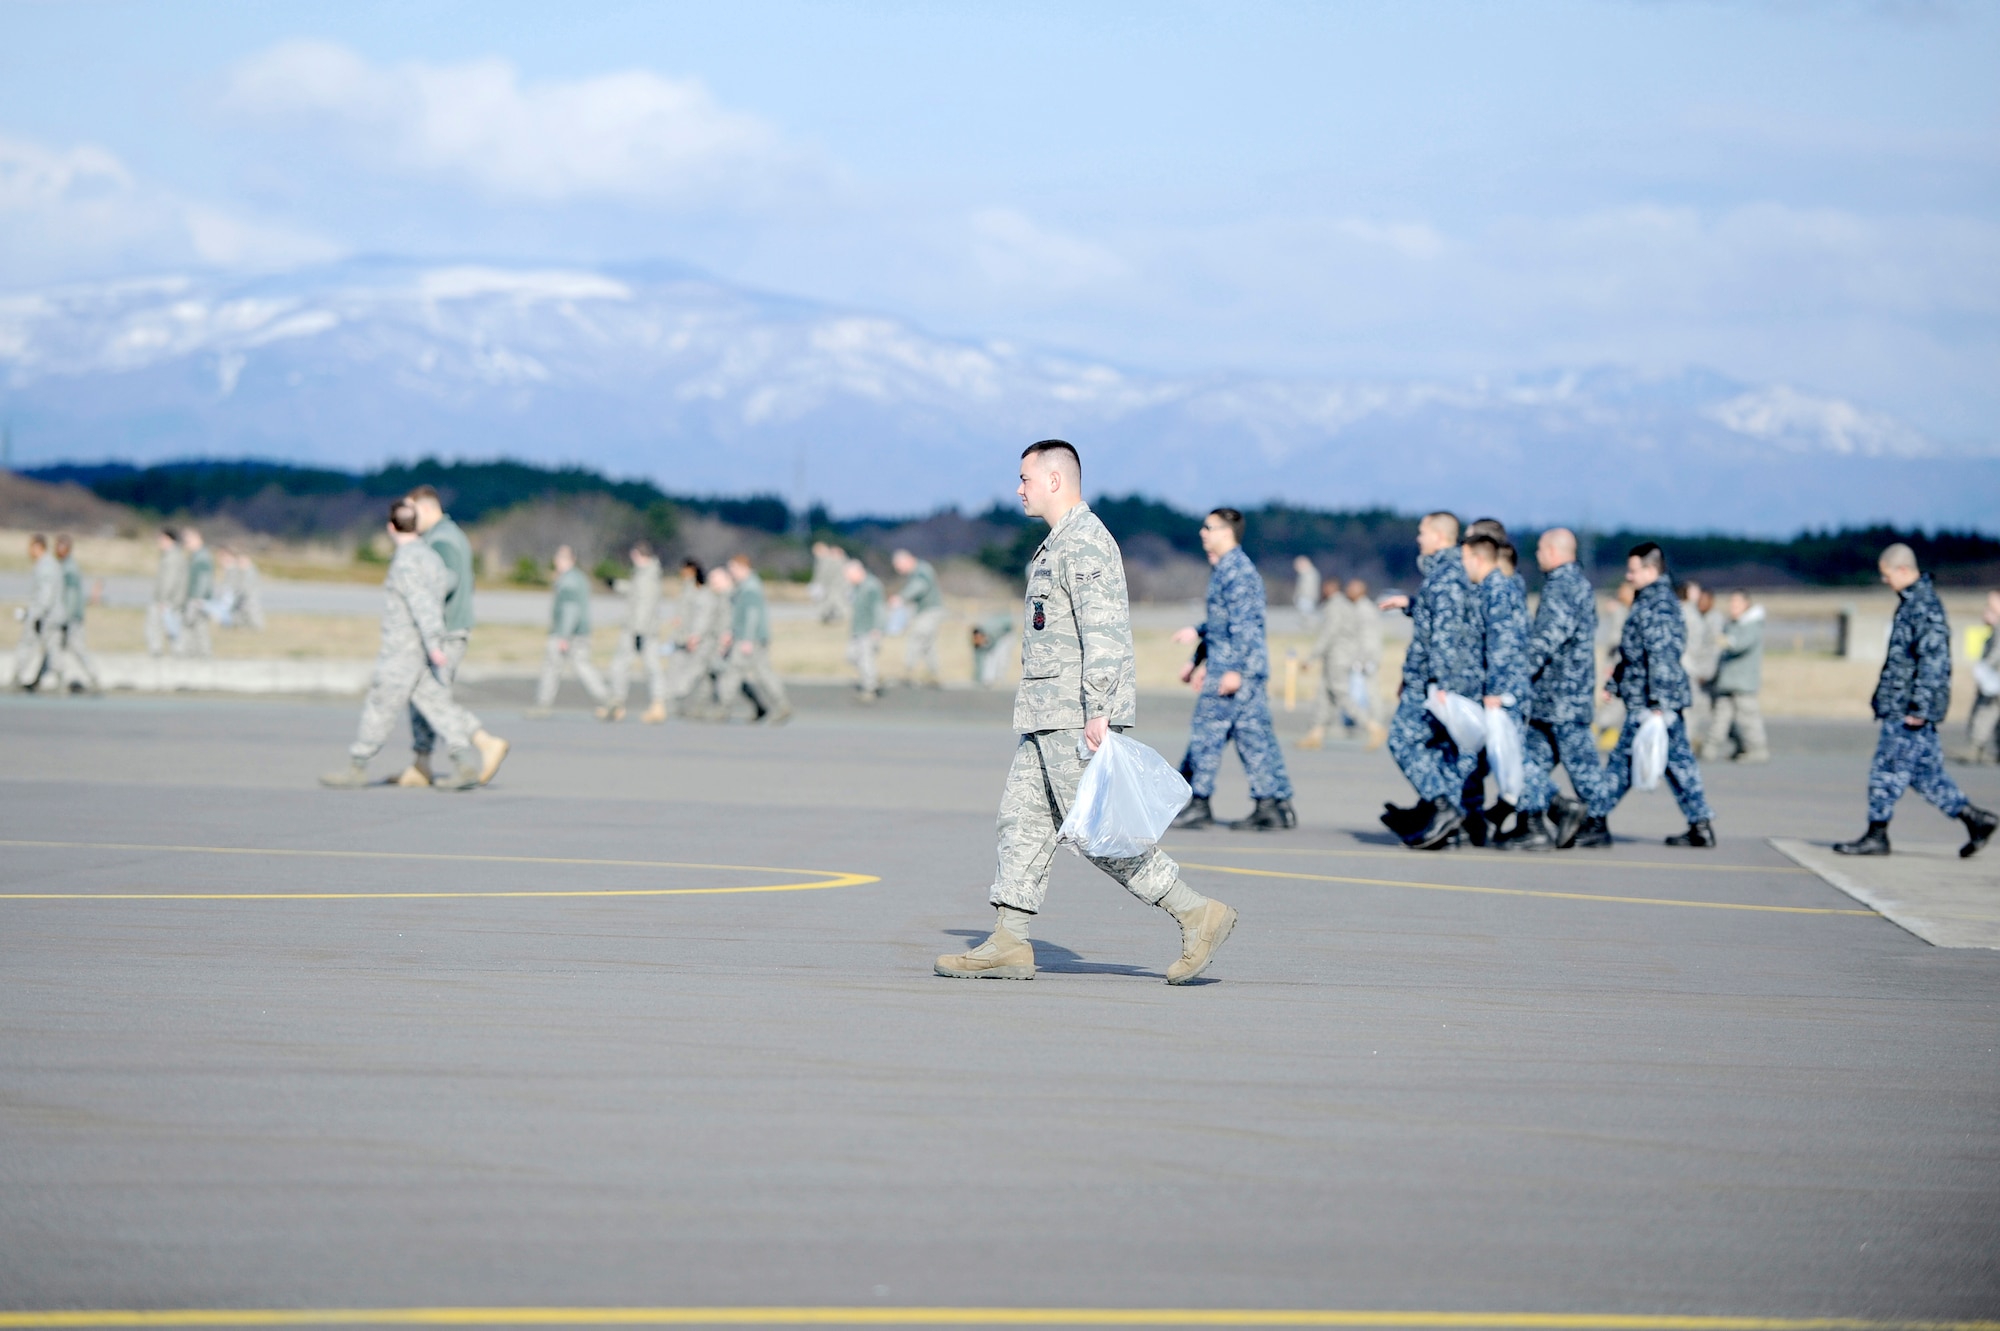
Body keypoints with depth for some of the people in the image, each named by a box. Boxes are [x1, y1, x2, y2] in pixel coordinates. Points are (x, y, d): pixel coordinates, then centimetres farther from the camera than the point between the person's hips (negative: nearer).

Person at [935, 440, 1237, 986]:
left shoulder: (1084, 542, -14)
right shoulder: (1059, 544, 19)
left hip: (1077, 717, -11)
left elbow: (1103, 632, -21)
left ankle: (1197, 914, -4)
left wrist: (1096, 712, -26)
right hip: (1050, 716, 11)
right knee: (1021, 818, 6)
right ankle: (1009, 944, 6)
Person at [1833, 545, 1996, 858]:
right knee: (1925, 770, 11)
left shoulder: (1924, 605, -17)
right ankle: (1975, 819, 12)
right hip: (1903, 705, 10)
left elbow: (1933, 659, -21)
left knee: (1887, 769, -4)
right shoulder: (1913, 601, 16)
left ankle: (1876, 836, 3)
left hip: (1907, 709, -10)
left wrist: (1918, 707, -22)